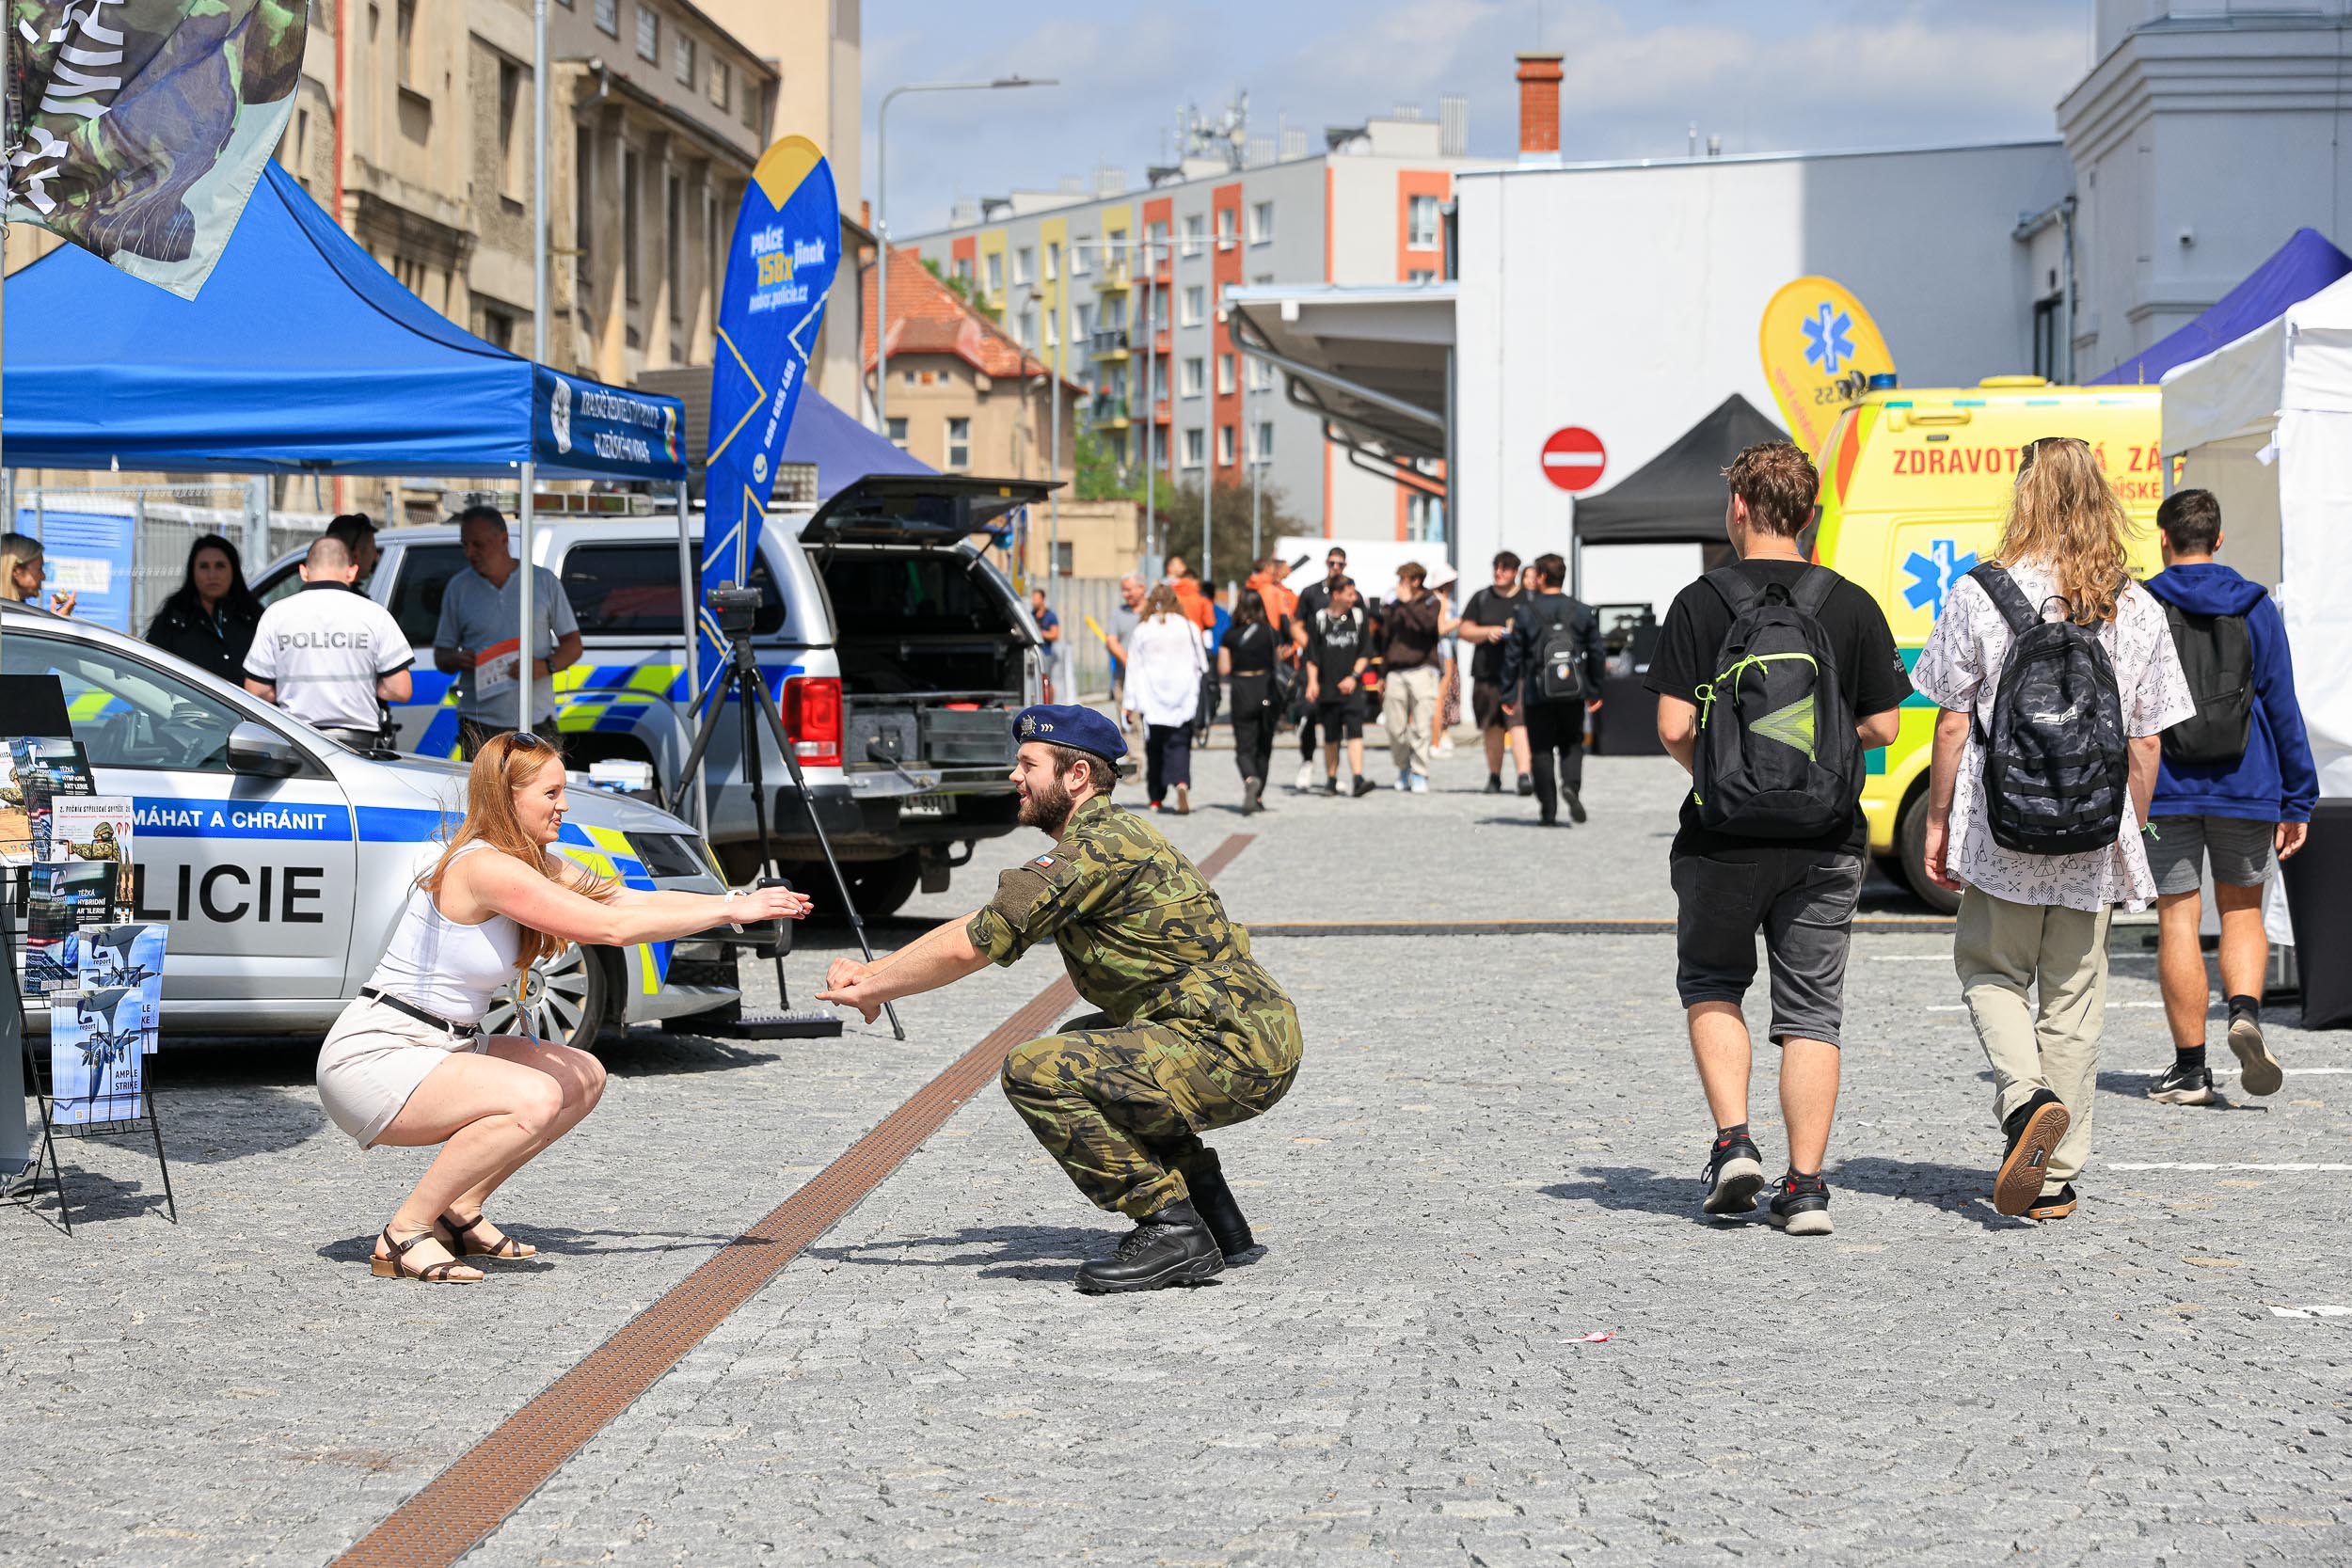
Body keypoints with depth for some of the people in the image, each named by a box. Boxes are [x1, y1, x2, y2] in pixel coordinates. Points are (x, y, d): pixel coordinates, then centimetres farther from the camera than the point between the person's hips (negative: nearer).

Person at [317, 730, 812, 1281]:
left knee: (583, 1076, 7)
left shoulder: (535, 864, 9)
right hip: (372, 1058, -10)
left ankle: (460, 1214, 11)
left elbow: (633, 900, 7)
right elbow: (612, 927, -24)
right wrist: (730, 910, -19)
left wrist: (737, 902, -5)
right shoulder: (485, 867, -21)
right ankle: (405, 1233, -15)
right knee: (535, 1099, -29)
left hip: (440, 1048, 10)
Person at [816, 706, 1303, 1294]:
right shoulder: (1108, 837, 18)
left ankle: (1172, 1230, -12)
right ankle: (1213, 1213, 21)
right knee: (1076, 1050, 29)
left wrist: (870, 991, 2)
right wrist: (872, 969, 14)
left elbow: (968, 949, -12)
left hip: (1235, 1054, -10)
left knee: (1034, 1073, -17)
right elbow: (976, 925, 21)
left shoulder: (1096, 848, -13)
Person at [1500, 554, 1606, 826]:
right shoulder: (1583, 612, 3)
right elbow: (1595, 653, 7)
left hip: (1537, 694, -2)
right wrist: (1594, 691, 17)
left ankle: (1548, 812, 4)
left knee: (1541, 750, 6)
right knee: (1572, 743, 16)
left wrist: (1508, 695, 1)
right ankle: (1571, 784, -13)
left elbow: (1513, 656, -4)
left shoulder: (1524, 613, -4)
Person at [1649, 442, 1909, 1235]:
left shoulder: (1701, 603, -6)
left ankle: (1733, 1141, 3)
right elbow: (1882, 725, 1)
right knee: (1812, 1009, 7)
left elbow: (1676, 728, -11)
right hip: (1826, 837, 2)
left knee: (1711, 984, 19)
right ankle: (1804, 1187, 2)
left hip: (1724, 837, -2)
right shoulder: (1853, 606, 1)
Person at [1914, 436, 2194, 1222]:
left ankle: (2026, 1097, -11)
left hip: (2001, 833, -2)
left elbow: (1952, 725, -6)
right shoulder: (2138, 609, 0)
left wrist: (1938, 822, 5)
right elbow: (2146, 743, 3)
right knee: (2074, 995, 11)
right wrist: (2130, 832, 16)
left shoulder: (1979, 595, -8)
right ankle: (2057, 1176, 15)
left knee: (1991, 972, 17)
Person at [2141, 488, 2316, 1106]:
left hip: (2165, 792, -2)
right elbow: (2283, 708, 4)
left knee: (2178, 919, 3)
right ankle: (2245, 1012, -11)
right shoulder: (2256, 608, 4)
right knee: (2242, 909, 16)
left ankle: (2190, 1068, 5)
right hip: (2246, 789, 2)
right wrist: (2298, 800, 8)